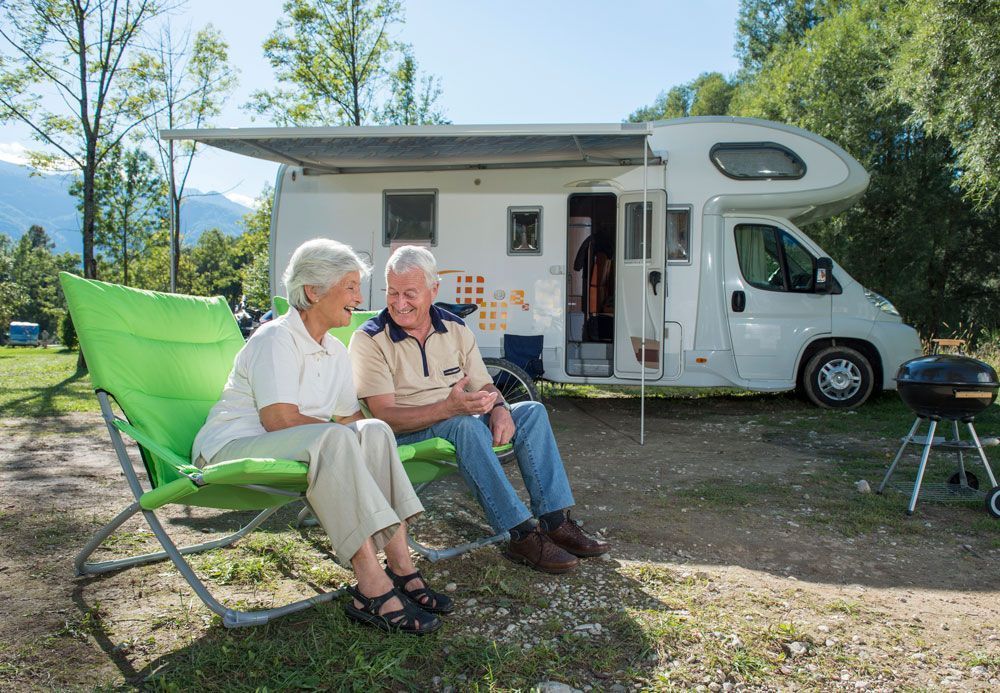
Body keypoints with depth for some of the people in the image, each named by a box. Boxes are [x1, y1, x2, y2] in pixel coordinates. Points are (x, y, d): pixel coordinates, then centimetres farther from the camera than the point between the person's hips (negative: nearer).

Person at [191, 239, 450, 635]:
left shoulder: (334, 351, 13)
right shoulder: (276, 339, -14)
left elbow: (349, 417, 15)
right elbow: (279, 419, -24)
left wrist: (368, 436, -4)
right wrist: (346, 436, -16)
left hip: (289, 448, 8)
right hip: (230, 449, -8)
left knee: (375, 432, -16)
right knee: (333, 439, -35)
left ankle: (399, 566, -23)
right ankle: (373, 589, -39)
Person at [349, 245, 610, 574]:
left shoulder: (455, 329, 6)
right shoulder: (369, 340, -10)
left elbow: (483, 387, 8)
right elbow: (384, 416, -19)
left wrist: (499, 408, -17)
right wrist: (448, 408, -34)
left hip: (459, 420, 6)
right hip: (406, 434, -6)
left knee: (532, 411, -12)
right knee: (466, 424, -35)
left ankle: (556, 521, -15)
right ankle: (521, 536, -31)